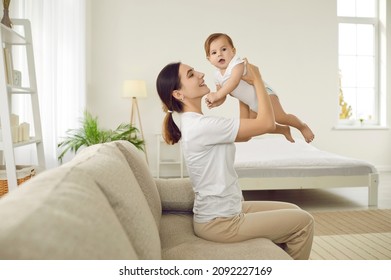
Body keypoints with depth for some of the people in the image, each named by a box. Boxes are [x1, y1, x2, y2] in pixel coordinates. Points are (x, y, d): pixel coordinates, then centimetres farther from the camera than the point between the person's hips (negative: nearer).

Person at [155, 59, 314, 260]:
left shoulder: (193, 123, 7)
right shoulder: (201, 125, -25)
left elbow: (244, 134, 13)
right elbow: (267, 123, -22)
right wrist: (257, 79, -9)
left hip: (224, 211, 10)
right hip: (219, 222, -9)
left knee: (293, 211, 19)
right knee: (303, 222, 2)